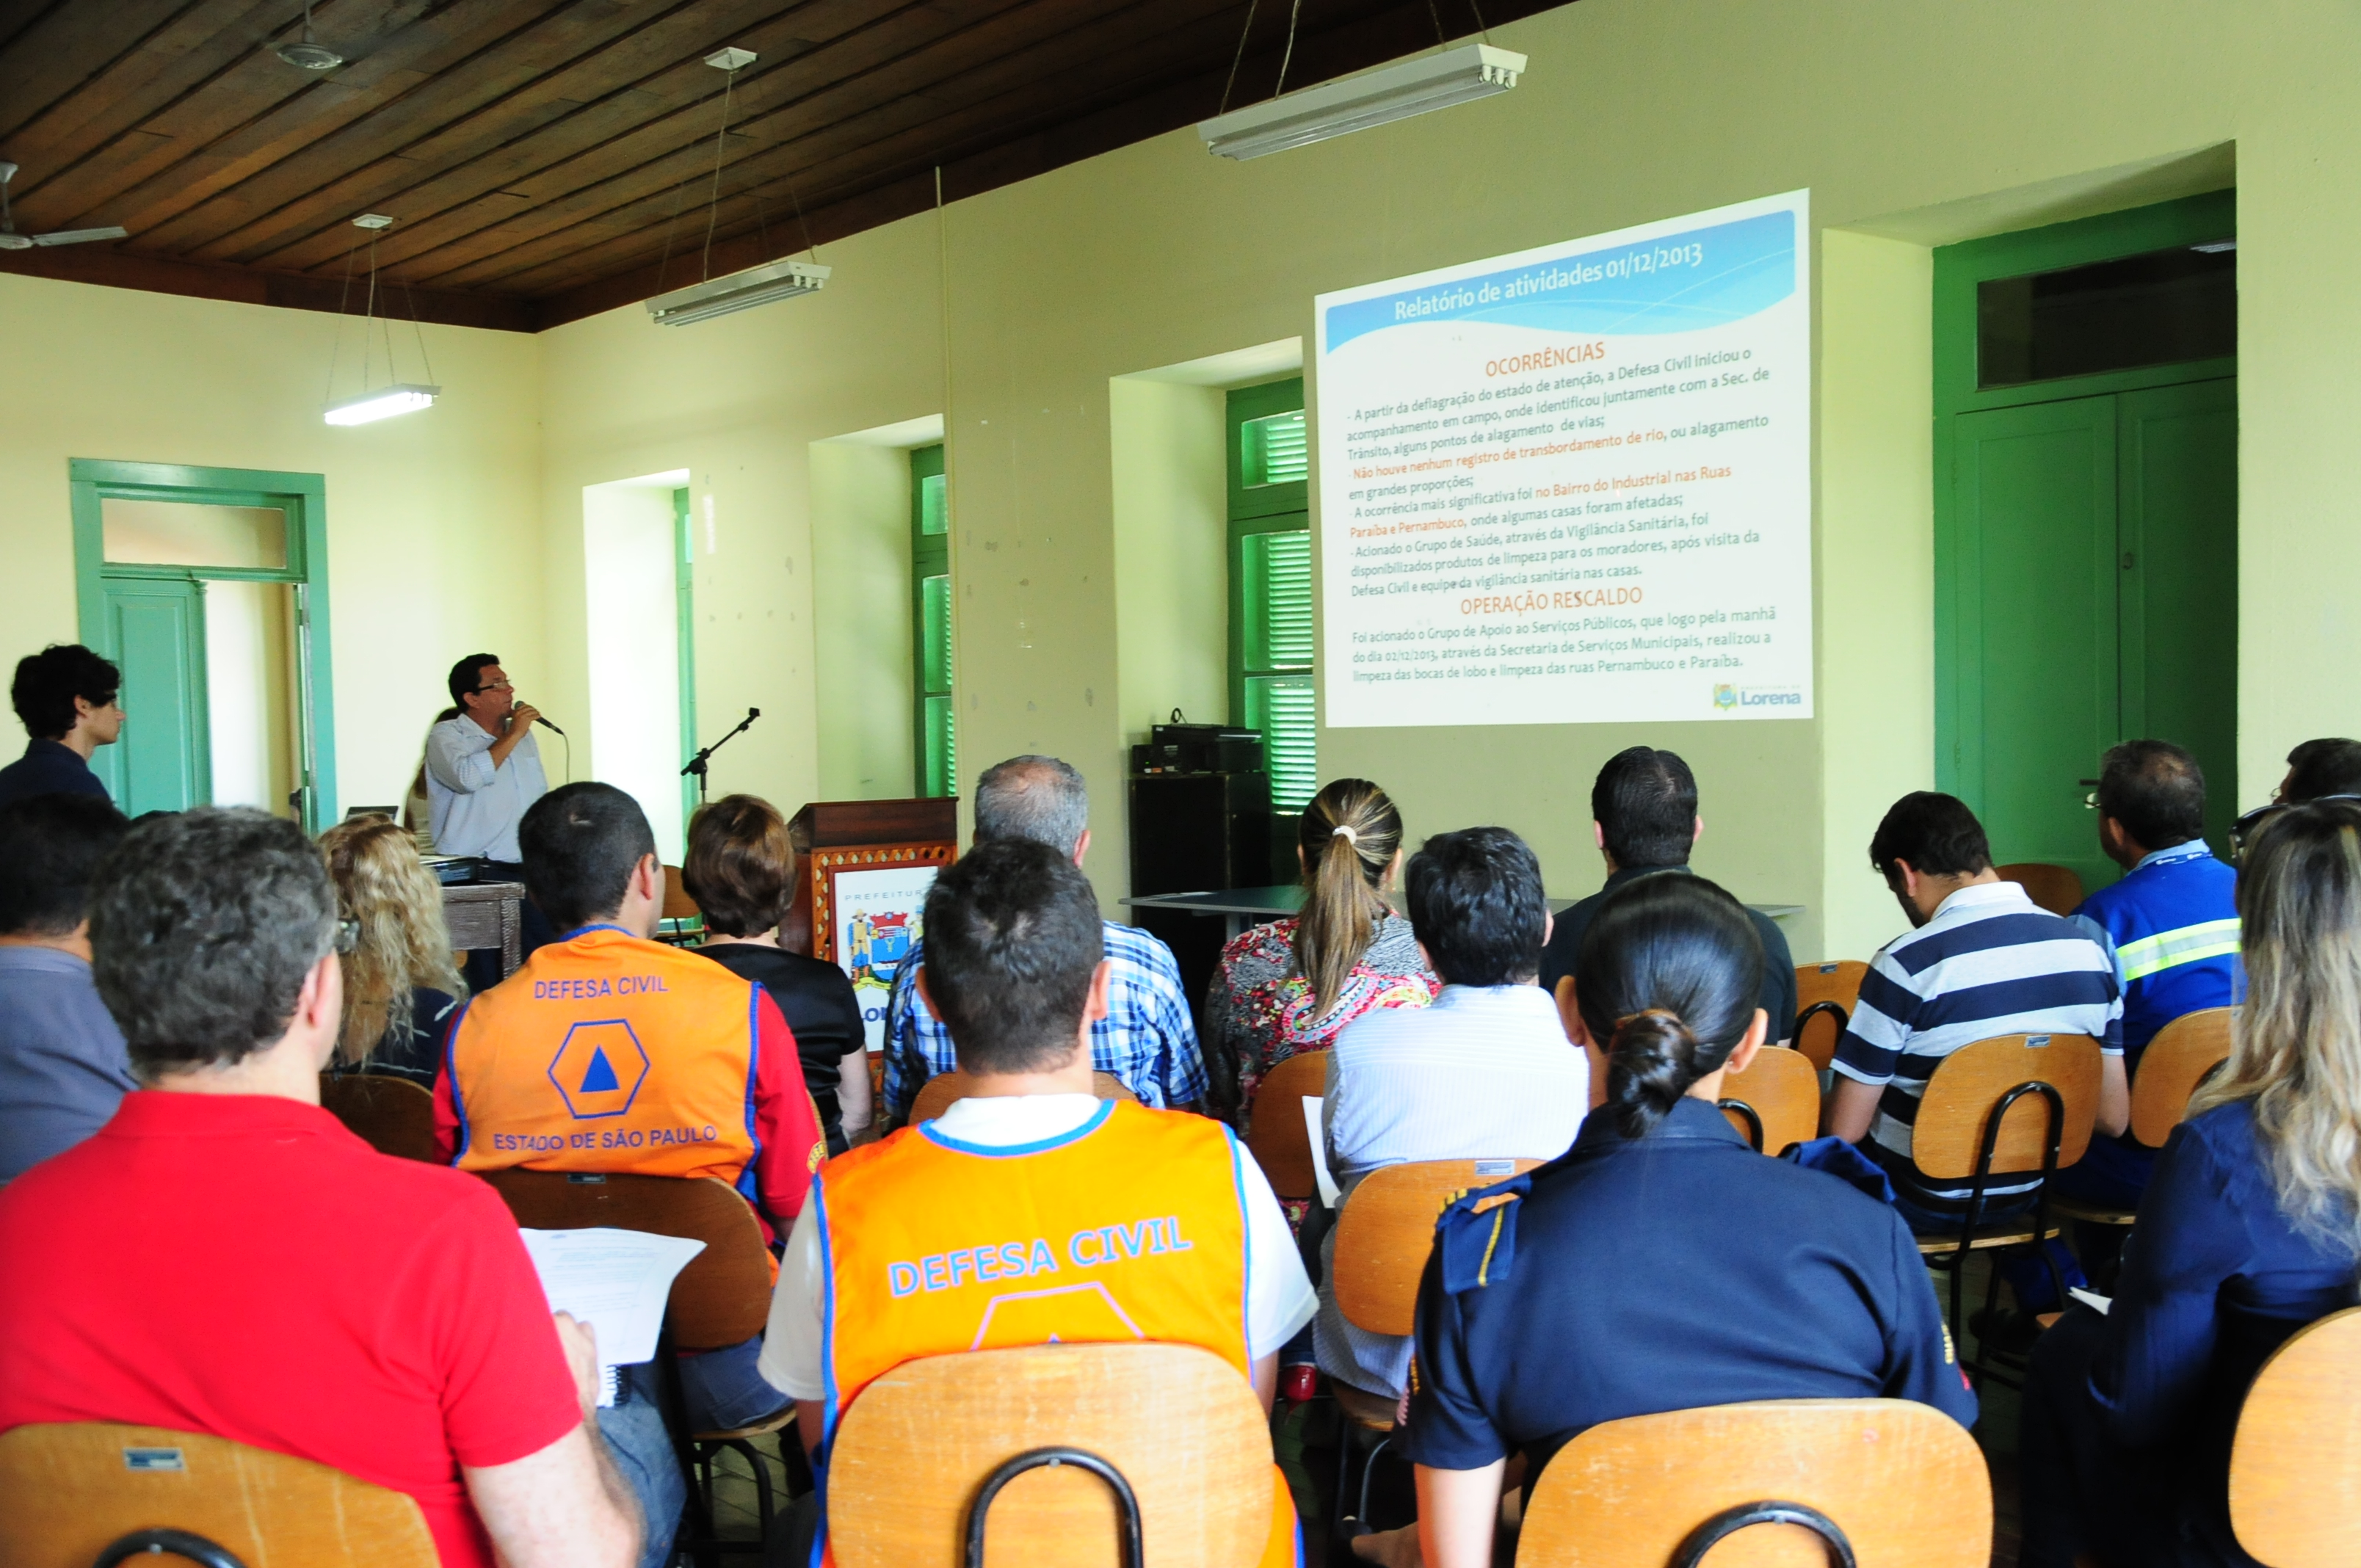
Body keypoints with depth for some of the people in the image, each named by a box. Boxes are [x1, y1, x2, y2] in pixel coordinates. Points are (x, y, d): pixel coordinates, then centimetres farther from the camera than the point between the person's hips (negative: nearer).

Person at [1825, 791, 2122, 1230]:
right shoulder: (2087, 949, -6)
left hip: (1921, 1207, -6)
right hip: (2025, 1197, 6)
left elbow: (1844, 1129, -18)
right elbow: (2114, 1116, 1)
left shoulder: (1906, 964, -23)